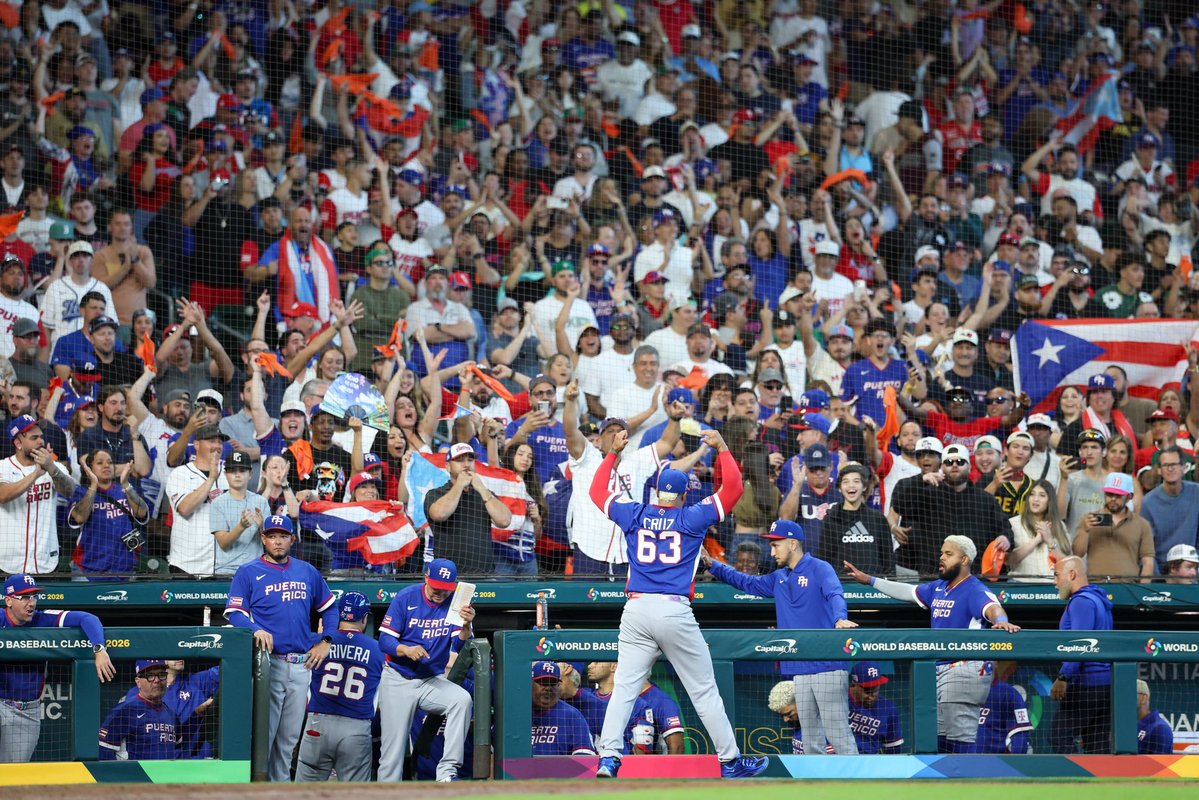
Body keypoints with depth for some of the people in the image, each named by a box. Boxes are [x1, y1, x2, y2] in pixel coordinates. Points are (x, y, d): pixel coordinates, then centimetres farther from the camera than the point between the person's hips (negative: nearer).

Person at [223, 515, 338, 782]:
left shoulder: (307, 572, 16)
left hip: (301, 664, 5)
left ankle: (280, 785, 17)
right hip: (267, 661, -5)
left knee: (289, 736, 10)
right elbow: (234, 612, -4)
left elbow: (328, 608, 23)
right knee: (263, 732, -10)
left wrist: (325, 642, 10)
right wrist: (256, 630, -23)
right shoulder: (248, 572, 3)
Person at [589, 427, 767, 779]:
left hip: (636, 609, 2)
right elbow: (733, 487, 6)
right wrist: (722, 448, 15)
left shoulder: (634, 515, 11)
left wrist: (613, 453, 32)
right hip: (675, 611, -2)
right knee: (704, 690, 4)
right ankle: (730, 761, 9)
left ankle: (608, 758, -16)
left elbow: (597, 490, 25)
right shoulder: (692, 518, 4)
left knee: (624, 688, -1)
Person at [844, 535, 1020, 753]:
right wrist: (870, 580, 37)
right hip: (940, 671, 10)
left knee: (959, 738, -12)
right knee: (939, 737, 14)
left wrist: (1001, 621, -54)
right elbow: (909, 592, 32)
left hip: (965, 670, -10)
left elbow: (992, 607, -30)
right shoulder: (938, 588, 17)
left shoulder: (975, 591, -11)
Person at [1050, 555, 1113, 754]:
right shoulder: (1099, 600, 22)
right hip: (1106, 683, 10)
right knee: (1098, 743, 8)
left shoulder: (1081, 601, -10)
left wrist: (1064, 677, -24)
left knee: (1061, 737, -9)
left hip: (1086, 683, -10)